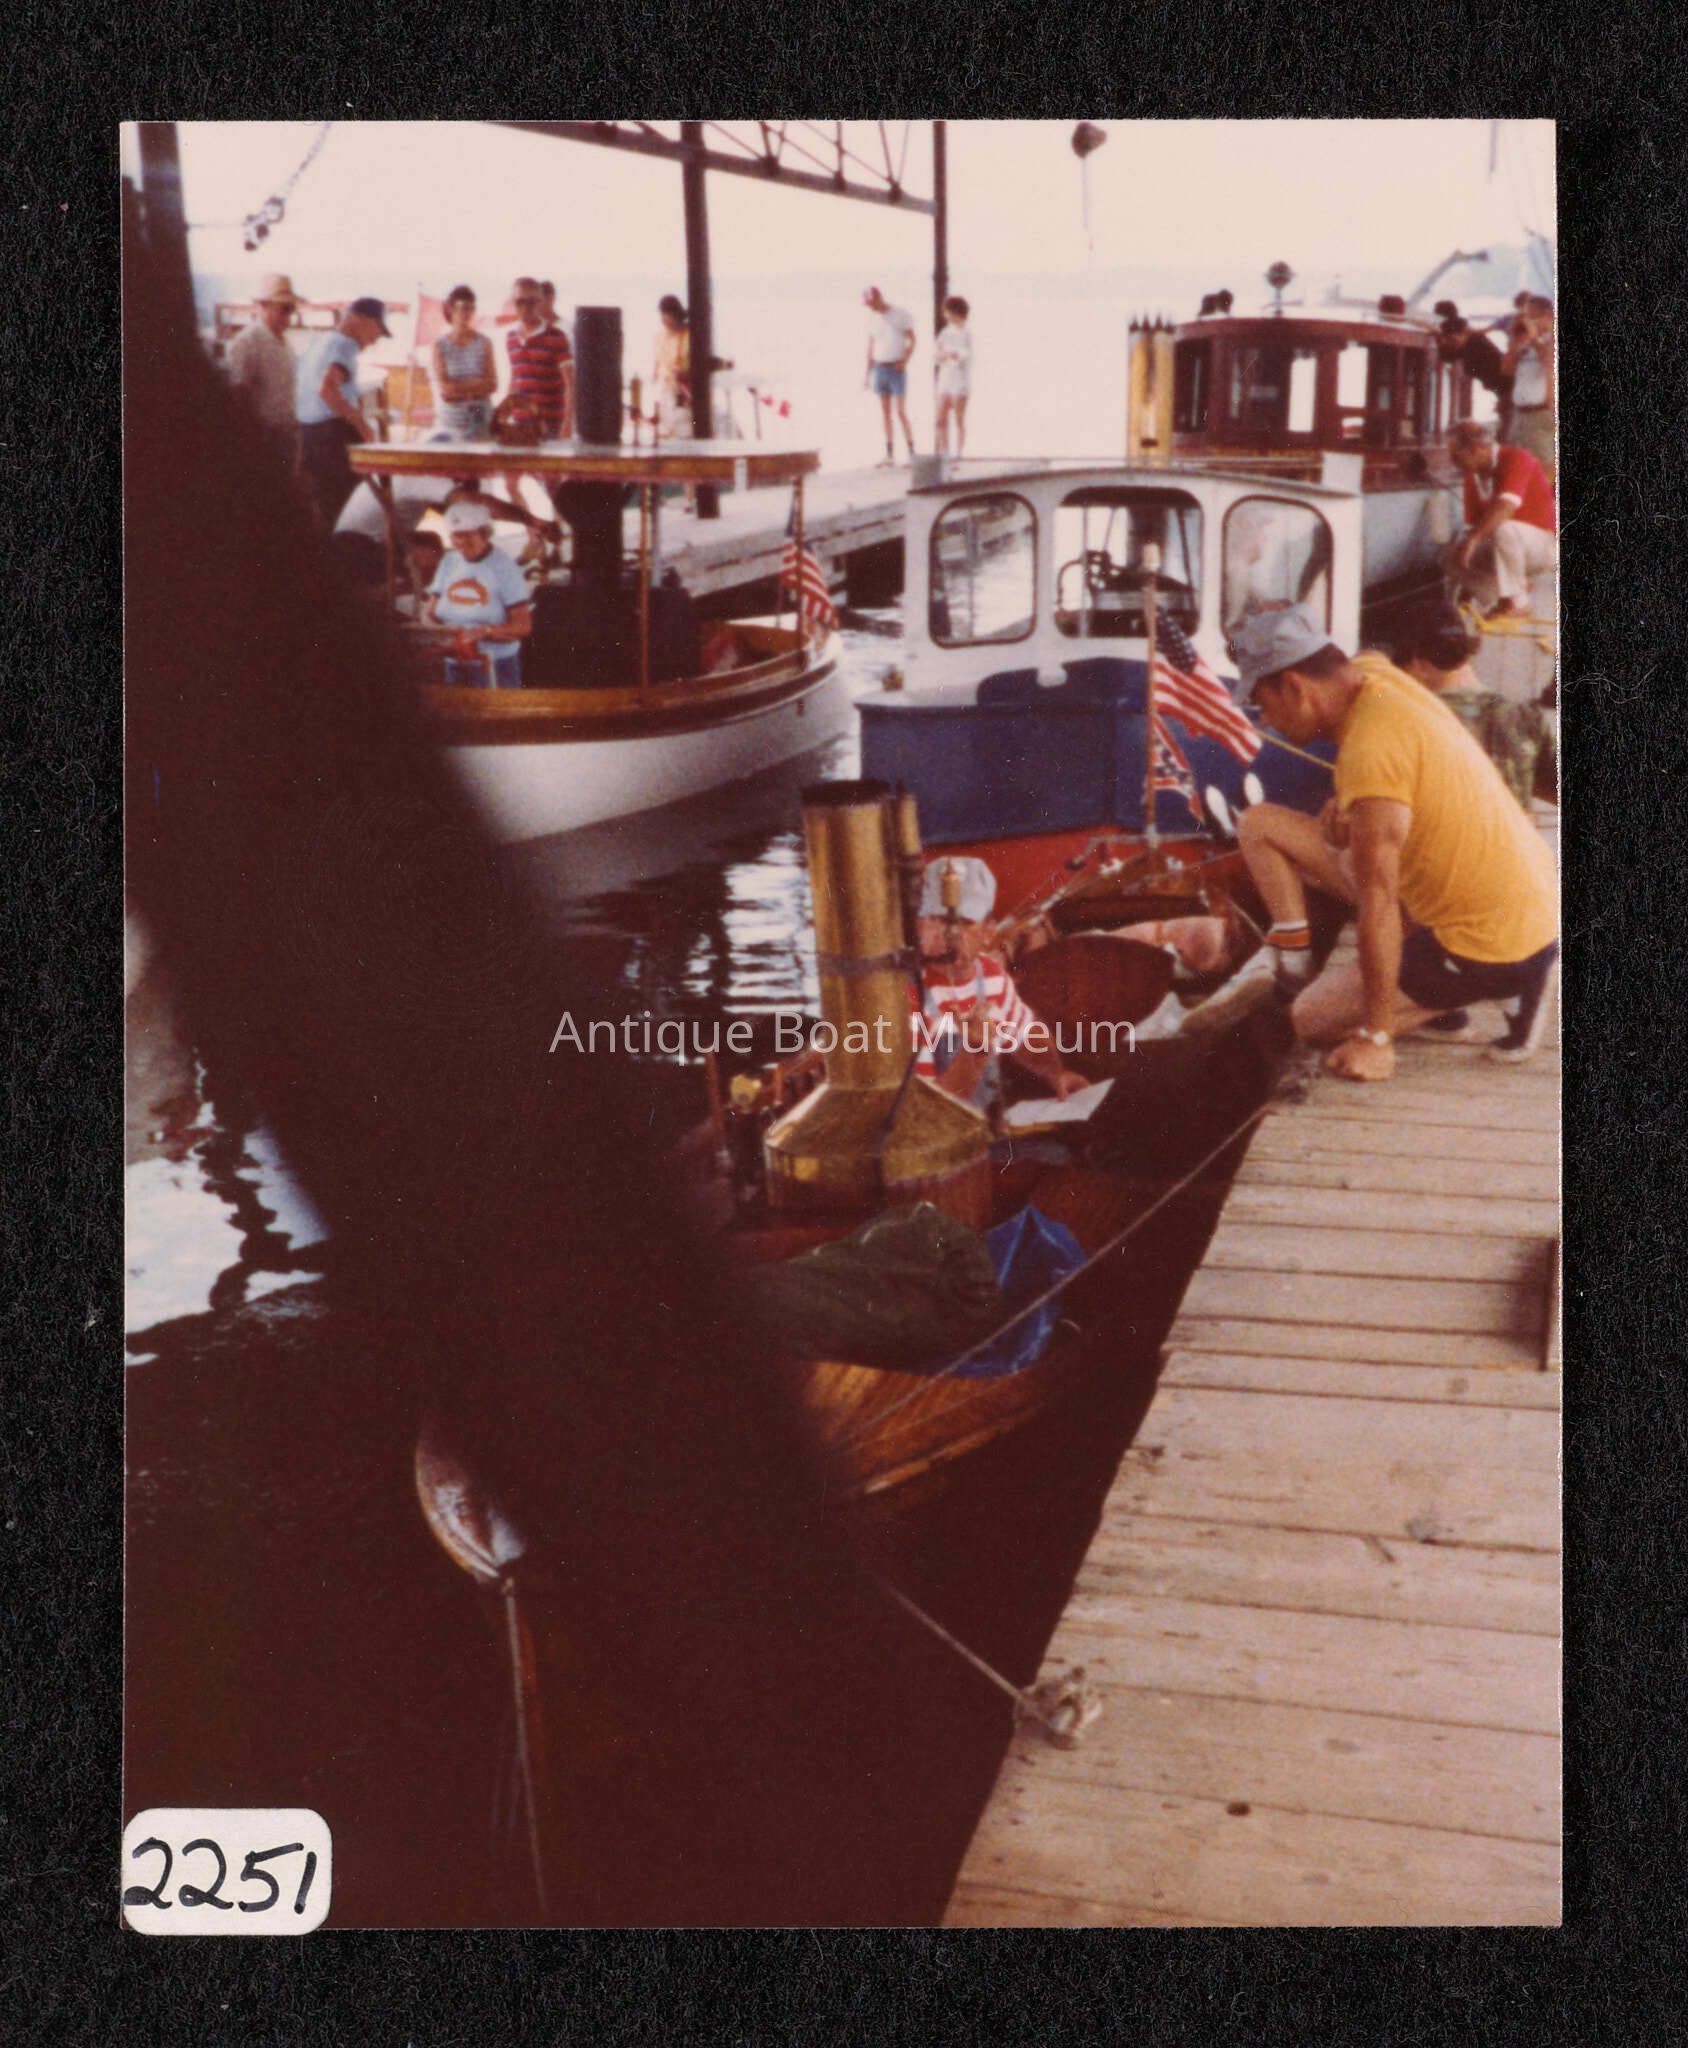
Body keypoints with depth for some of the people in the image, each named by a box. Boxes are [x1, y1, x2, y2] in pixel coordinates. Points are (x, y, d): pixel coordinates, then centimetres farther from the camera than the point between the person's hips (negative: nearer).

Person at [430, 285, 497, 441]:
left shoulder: (484, 343, 4)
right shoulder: (440, 346, 1)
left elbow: (492, 384, -2)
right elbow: (444, 389, -5)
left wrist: (459, 387, -8)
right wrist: (477, 383, -7)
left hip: (481, 420, 1)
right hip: (452, 421, -1)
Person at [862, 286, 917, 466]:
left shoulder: (901, 315, -5)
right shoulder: (873, 320, 9)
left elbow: (912, 341, -4)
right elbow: (870, 348, 14)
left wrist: (904, 361, -18)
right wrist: (867, 374, 11)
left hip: (897, 369, -5)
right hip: (879, 369, 5)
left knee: (901, 412, -10)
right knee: (885, 413, 4)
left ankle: (911, 454, -7)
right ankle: (890, 456, 7)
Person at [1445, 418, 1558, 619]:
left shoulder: (1516, 459, -19)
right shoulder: (1473, 478, 3)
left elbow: (1506, 506, -35)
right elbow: (1472, 525, 3)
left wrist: (1473, 538, -41)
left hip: (1546, 544, -7)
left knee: (1503, 528, -37)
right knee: (1456, 558, -9)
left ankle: (1515, 601, -21)